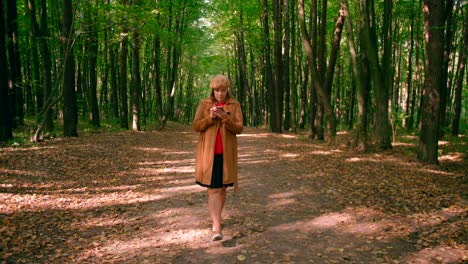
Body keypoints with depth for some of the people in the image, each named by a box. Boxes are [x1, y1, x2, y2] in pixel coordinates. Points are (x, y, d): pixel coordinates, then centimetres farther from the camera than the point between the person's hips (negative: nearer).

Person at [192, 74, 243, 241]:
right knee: (213, 189, -7)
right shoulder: (204, 104, 3)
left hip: (226, 153, 1)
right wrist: (210, 117, -20)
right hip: (209, 152, -1)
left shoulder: (235, 105, 3)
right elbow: (196, 127, -4)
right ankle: (217, 228, -9)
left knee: (222, 187, 11)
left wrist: (225, 118, -23)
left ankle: (216, 220, 32)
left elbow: (239, 128, -6)